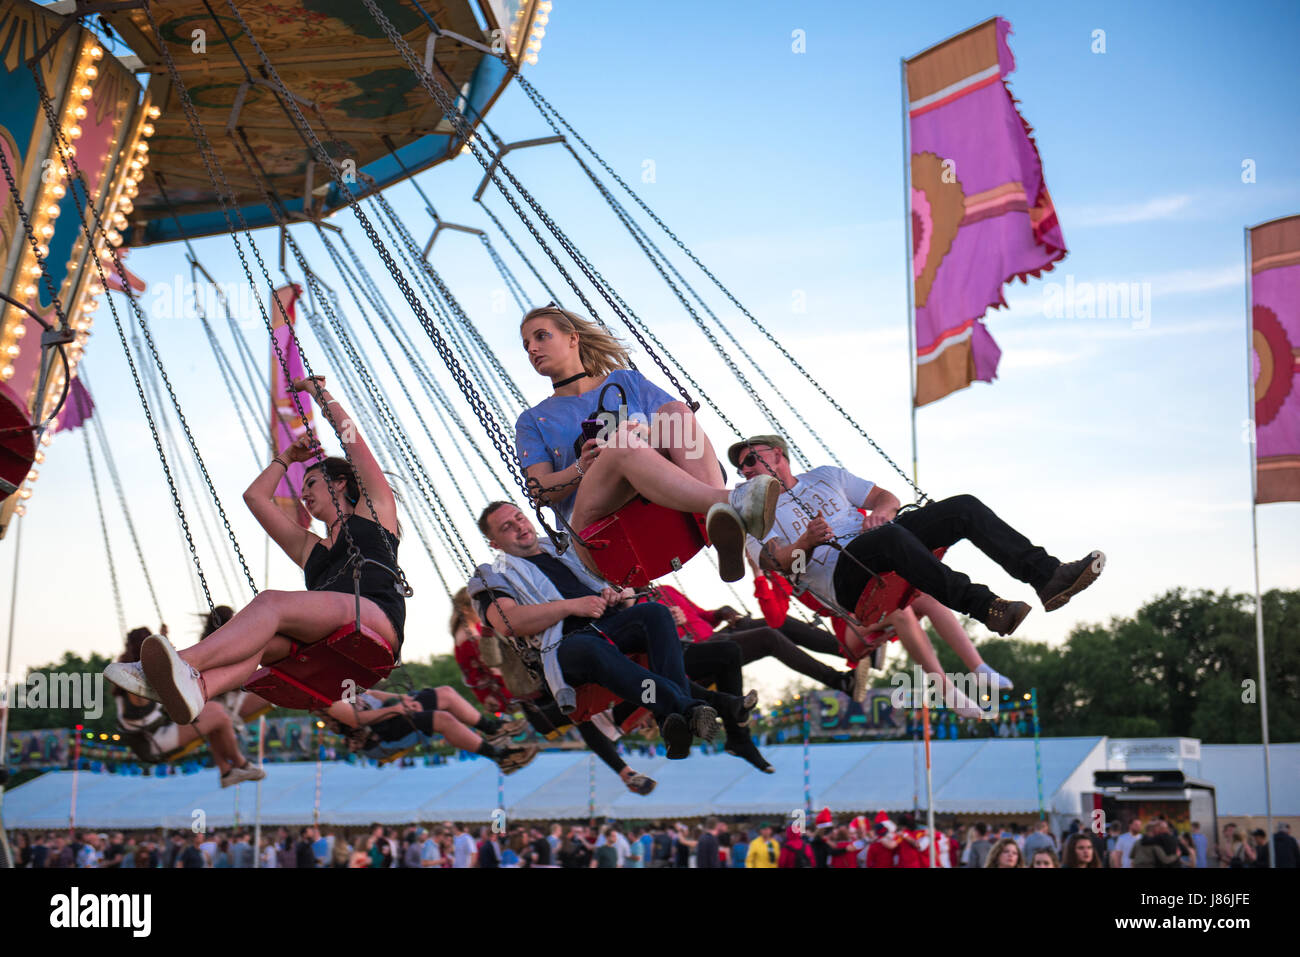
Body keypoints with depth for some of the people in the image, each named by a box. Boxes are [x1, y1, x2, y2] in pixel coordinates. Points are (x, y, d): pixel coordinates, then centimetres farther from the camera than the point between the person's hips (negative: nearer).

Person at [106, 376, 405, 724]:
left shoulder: (375, 509, 25)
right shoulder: (309, 547, 40)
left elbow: (348, 433, 24)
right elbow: (255, 496, 46)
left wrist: (319, 392, 37)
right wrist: (287, 457, 47)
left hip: (374, 620, -5)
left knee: (271, 602, -31)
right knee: (261, 640, -29)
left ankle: (186, 663, -51)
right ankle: (195, 689, -59)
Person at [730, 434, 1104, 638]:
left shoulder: (826, 475, 29)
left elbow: (888, 497, 22)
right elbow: (778, 562, -2)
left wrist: (881, 511, -3)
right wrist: (808, 542, -23)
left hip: (885, 551, 5)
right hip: (842, 576, -5)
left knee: (963, 507, -14)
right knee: (890, 537, -39)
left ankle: (1046, 576, -24)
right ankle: (985, 607, -50)